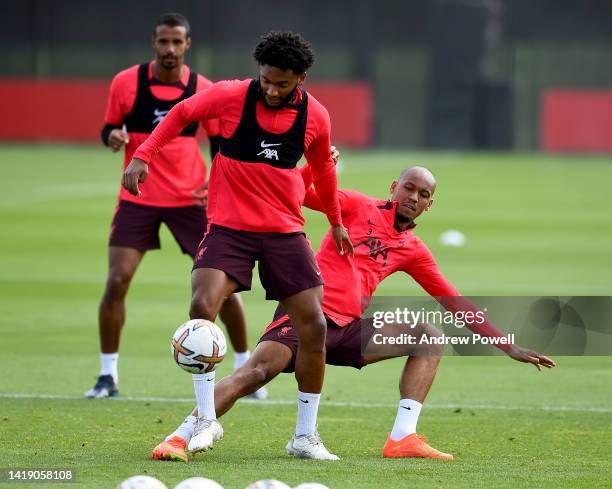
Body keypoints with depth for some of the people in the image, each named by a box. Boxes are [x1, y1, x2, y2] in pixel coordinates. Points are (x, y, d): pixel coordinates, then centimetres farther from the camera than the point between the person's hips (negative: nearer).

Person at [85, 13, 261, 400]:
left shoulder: (204, 91, -3)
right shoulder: (126, 83, -4)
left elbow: (220, 143, 5)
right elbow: (110, 129, 7)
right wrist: (113, 137, -17)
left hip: (190, 197, 0)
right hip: (138, 197, 0)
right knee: (116, 282, -11)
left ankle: (245, 368, 14)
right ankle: (108, 376, 1)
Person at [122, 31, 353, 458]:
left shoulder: (315, 117, -2)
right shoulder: (231, 96, -10)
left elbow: (322, 167, 18)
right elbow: (182, 113, 7)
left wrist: (335, 220, 31)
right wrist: (143, 156, -2)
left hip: (285, 231, 2)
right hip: (229, 227, -2)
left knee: (314, 327, -3)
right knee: (202, 306, -24)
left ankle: (306, 434, 11)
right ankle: (206, 419, -13)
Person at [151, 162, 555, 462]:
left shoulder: (414, 252, 17)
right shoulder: (359, 207, 6)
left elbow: (455, 304, 21)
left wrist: (509, 347, 19)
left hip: (349, 329, 5)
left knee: (430, 338, -6)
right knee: (256, 373, -27)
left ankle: (403, 439, -15)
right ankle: (180, 437, -25)